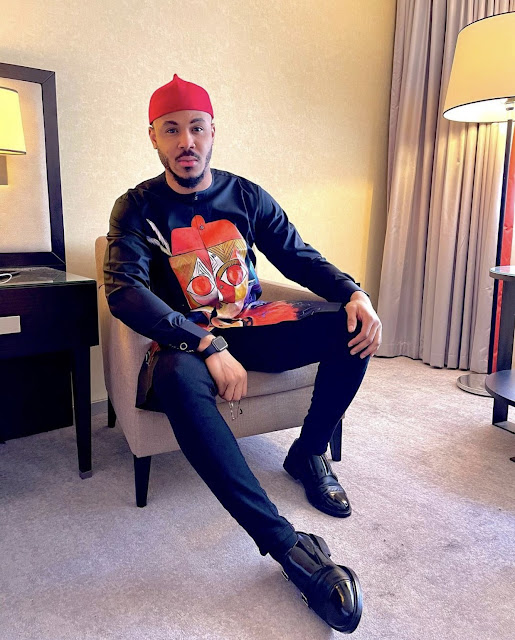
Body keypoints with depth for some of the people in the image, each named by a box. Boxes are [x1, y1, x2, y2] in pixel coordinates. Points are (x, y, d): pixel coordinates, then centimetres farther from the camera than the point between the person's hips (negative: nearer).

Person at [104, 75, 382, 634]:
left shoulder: (246, 196, 6)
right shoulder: (138, 208, -3)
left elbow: (300, 257, 7)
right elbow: (124, 290, -18)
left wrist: (354, 293, -15)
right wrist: (209, 347, -31)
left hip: (253, 326, 4)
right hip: (189, 337, -3)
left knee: (356, 325, -18)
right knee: (177, 377, -39)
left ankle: (307, 454, 1)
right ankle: (287, 545, -35)